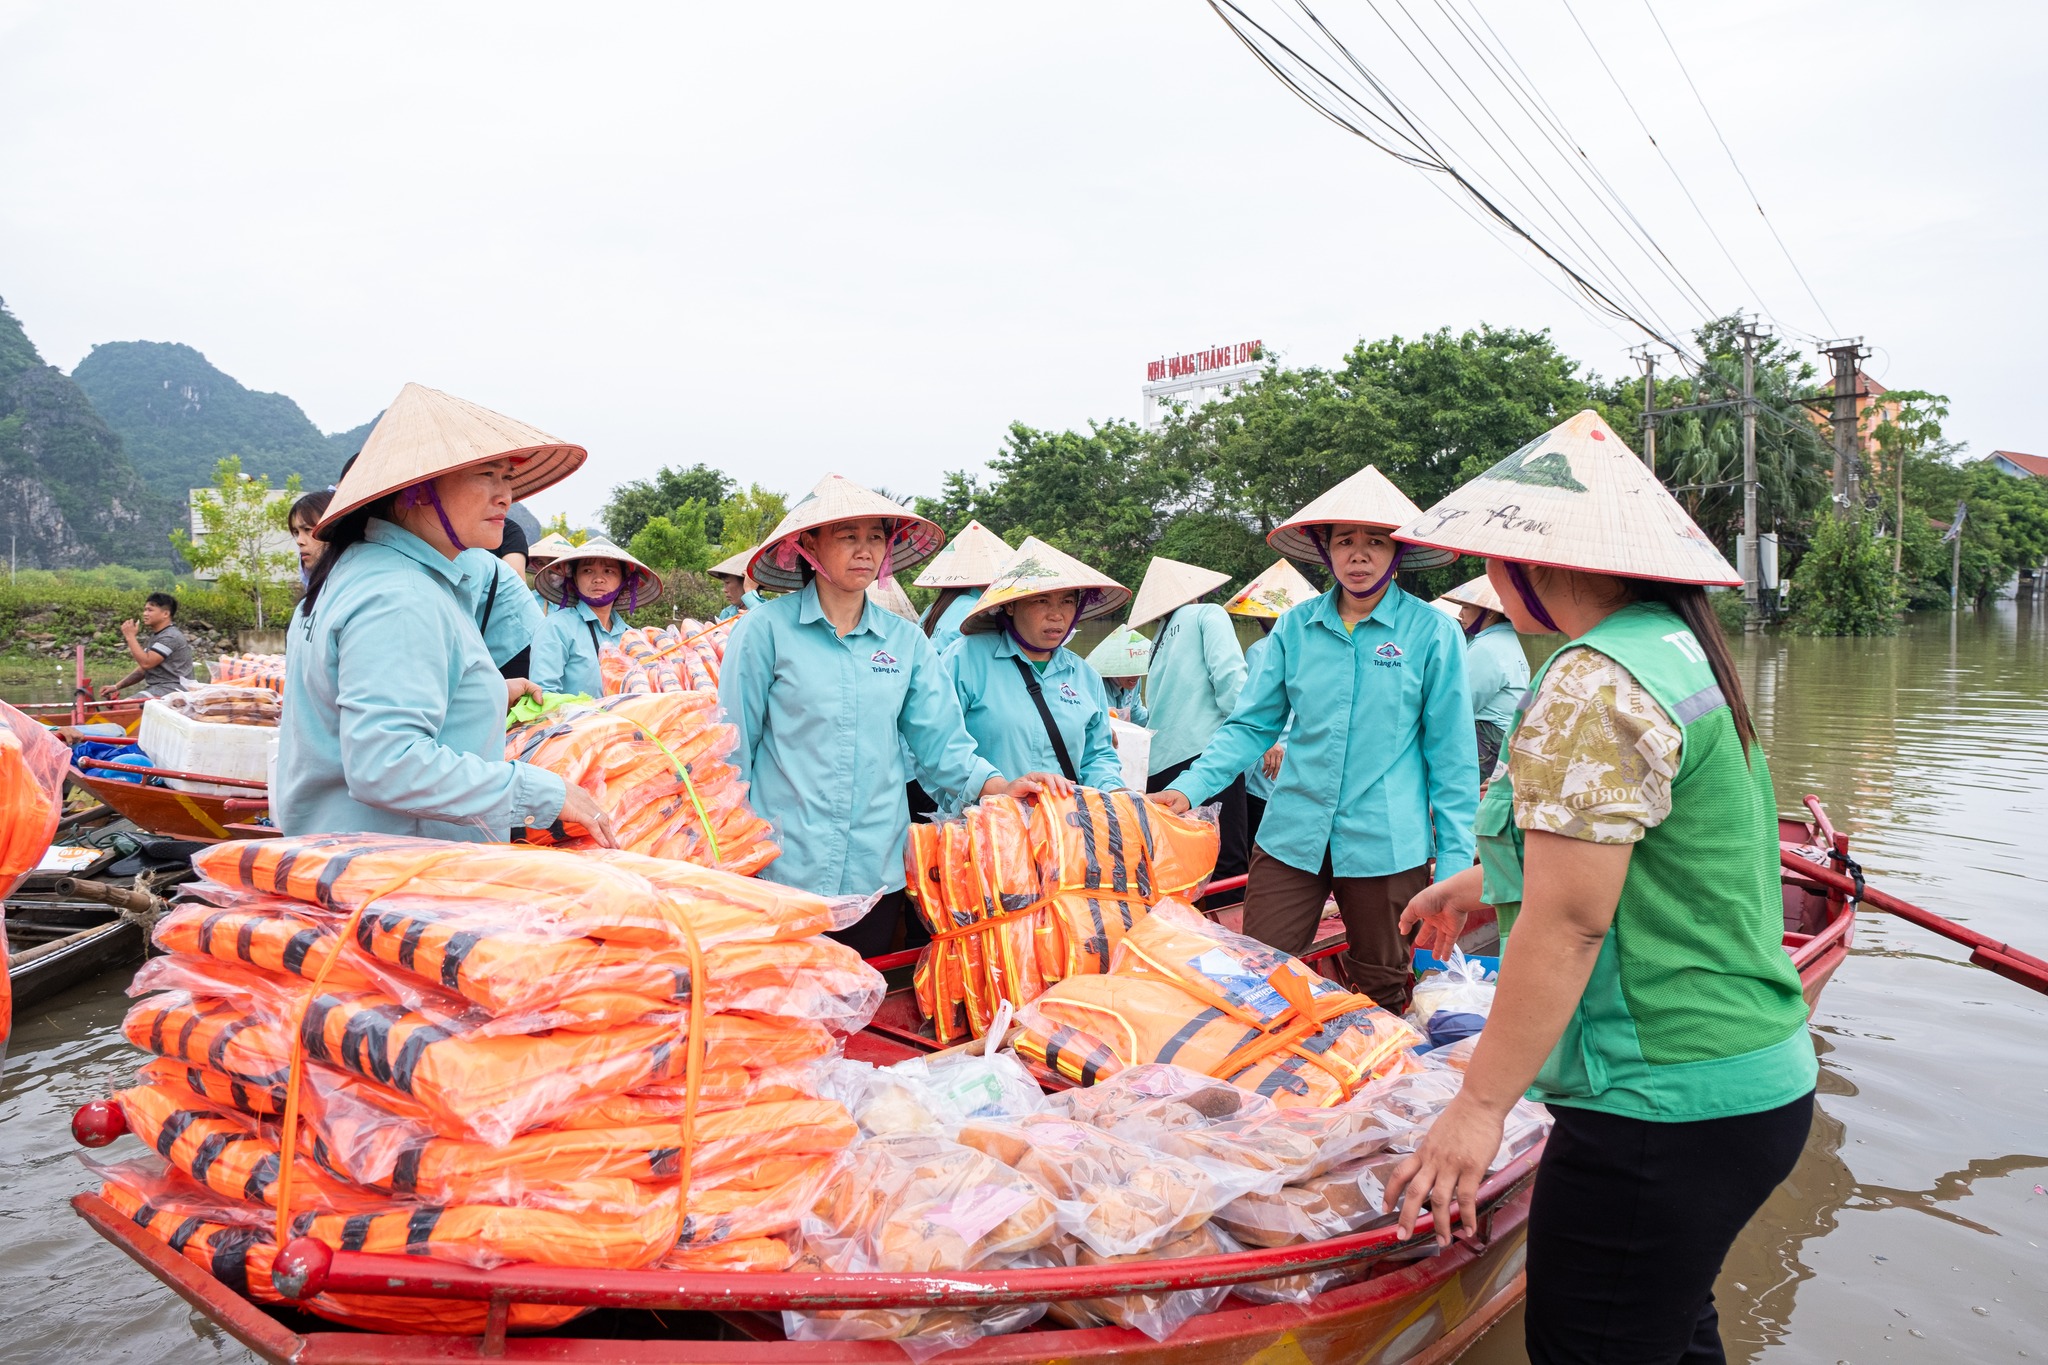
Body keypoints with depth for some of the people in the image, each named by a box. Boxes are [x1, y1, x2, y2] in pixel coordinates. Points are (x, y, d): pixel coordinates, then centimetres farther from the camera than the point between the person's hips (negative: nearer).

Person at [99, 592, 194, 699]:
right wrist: (116, 686, 12)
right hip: (156, 688, 10)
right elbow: (142, 670, 22)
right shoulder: (155, 636, 20)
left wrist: (131, 637, -11)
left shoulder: (171, 636, -12)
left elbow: (146, 663, -20)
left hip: (172, 689, -10)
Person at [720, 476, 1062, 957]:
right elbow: (733, 747, -2)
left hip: (877, 873, 4)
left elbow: (939, 740, 5)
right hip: (782, 869, -3)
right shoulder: (766, 629, -5)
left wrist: (996, 785, -11)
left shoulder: (906, 640, 5)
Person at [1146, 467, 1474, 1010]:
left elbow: (1450, 755, -2)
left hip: (1385, 847, -2)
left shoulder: (1432, 633, -4)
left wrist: (1454, 863, -4)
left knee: (1382, 995, 14)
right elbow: (1251, 724, 5)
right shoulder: (1295, 628, 3)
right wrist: (1189, 787, -9)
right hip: (1292, 838, 2)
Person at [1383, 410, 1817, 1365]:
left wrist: (1479, 1106, -19)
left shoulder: (1595, 686, -20)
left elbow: (1568, 923, -24)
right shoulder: (1681, 648, 11)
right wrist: (1481, 882, 34)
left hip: (1663, 1111, -10)